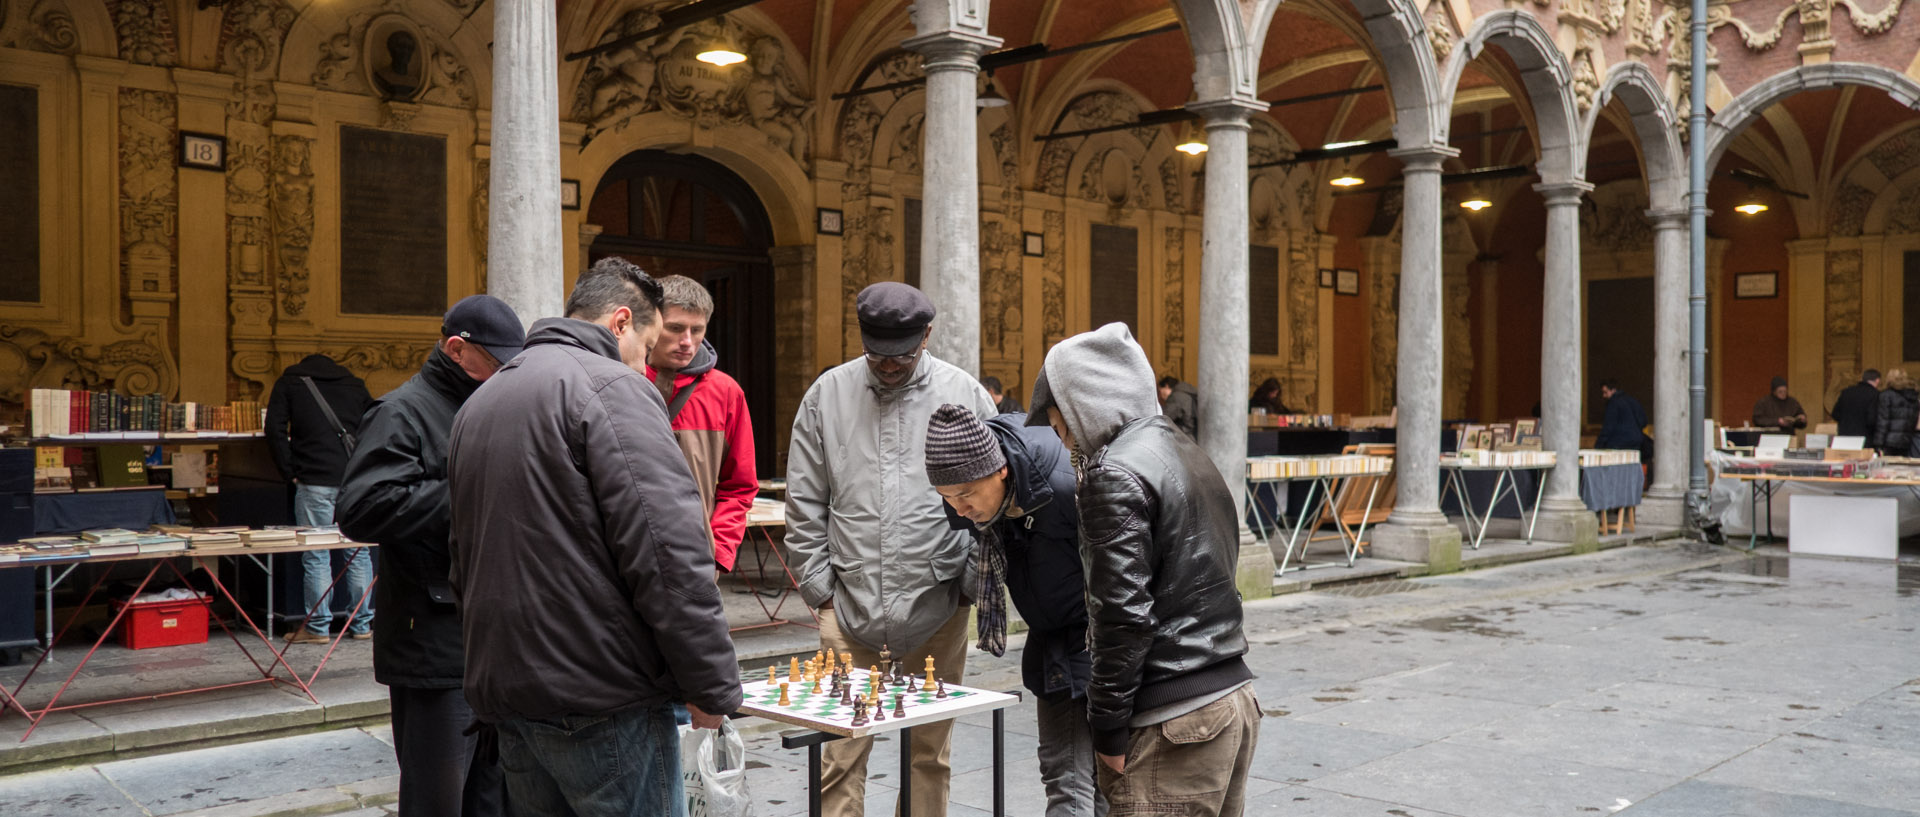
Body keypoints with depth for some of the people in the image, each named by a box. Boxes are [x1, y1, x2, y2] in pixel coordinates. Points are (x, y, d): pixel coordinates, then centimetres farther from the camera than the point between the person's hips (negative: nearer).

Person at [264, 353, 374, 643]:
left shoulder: (289, 382, 11)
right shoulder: (354, 385, 19)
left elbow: (275, 430, 1)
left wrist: (289, 472, 3)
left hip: (316, 480, -3)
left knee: (316, 555, 2)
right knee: (358, 551, 8)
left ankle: (318, 627, 4)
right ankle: (362, 625, 12)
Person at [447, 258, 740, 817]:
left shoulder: (478, 404, 18)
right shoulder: (611, 387, -11)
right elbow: (667, 551, -20)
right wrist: (712, 685, -15)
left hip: (502, 690, 9)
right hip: (601, 698, -8)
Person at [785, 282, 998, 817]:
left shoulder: (965, 395, 2)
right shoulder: (828, 393, 4)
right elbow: (804, 503, 6)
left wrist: (973, 581, 1)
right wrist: (820, 586, 2)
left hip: (937, 606, 0)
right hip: (849, 604, 0)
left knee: (930, 750, 11)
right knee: (841, 753, 2)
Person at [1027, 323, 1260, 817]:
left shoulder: (1116, 473, -13)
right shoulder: (1187, 453, 15)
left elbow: (1124, 613, -19)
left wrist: (1108, 726, -11)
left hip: (1174, 722, -9)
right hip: (1235, 697, 9)